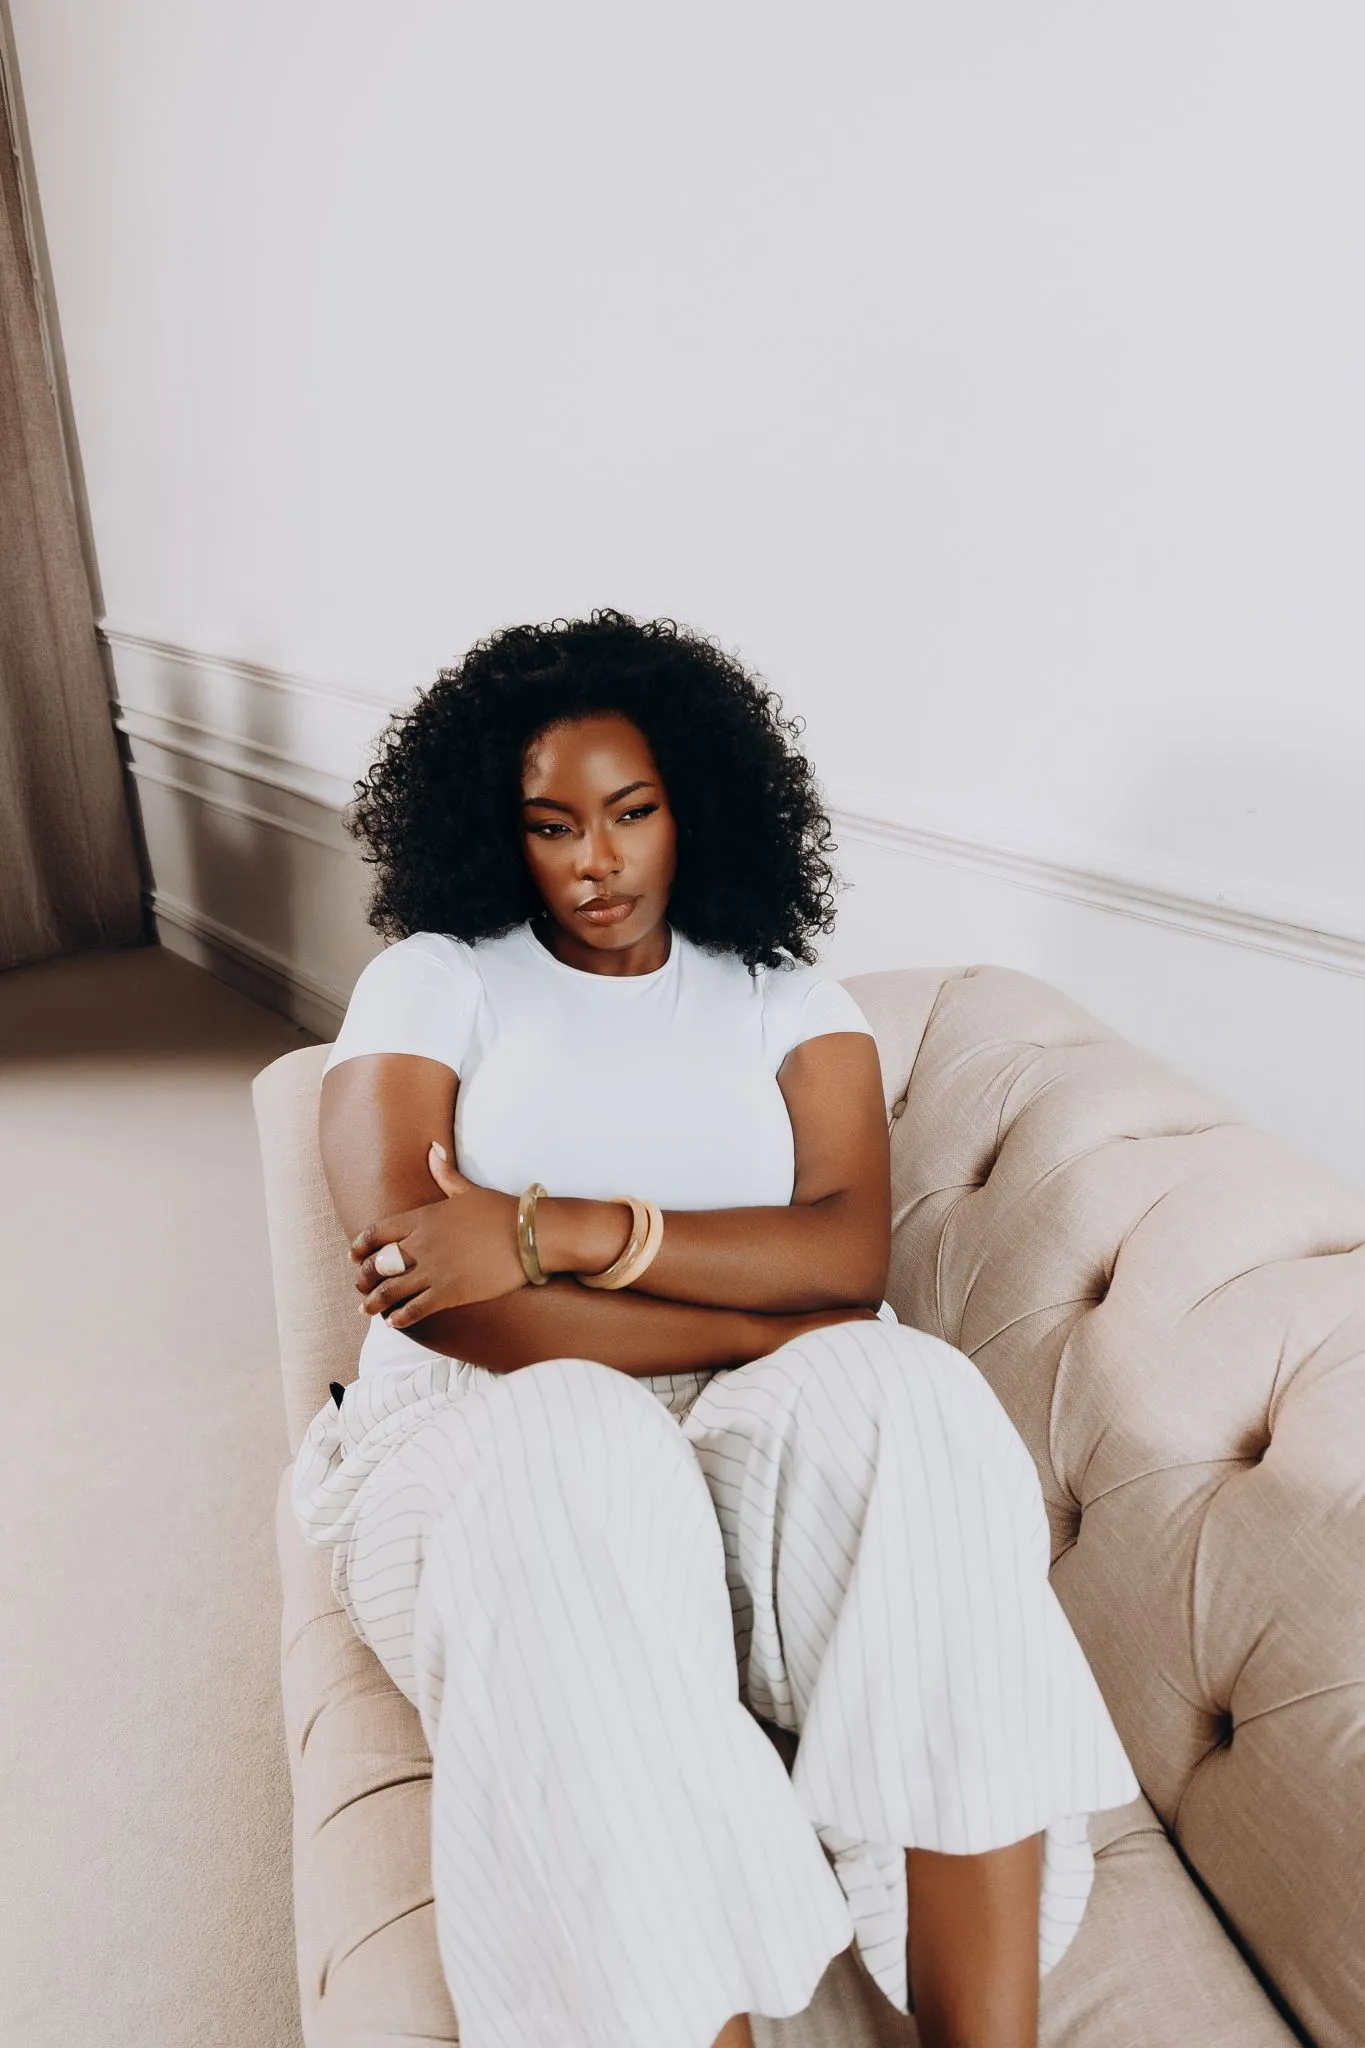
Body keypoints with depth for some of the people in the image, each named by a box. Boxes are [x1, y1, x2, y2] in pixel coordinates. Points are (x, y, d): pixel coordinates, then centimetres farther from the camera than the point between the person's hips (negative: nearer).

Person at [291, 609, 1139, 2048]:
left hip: (753, 1436, 3)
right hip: (483, 1426, -1)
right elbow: (406, 1264, -10)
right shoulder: (434, 979, 7)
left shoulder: (785, 998, 13)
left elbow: (850, 1249, -5)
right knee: (582, 1450, -36)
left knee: (910, 1401, -30)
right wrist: (778, 1325, -12)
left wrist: (559, 1230, -18)